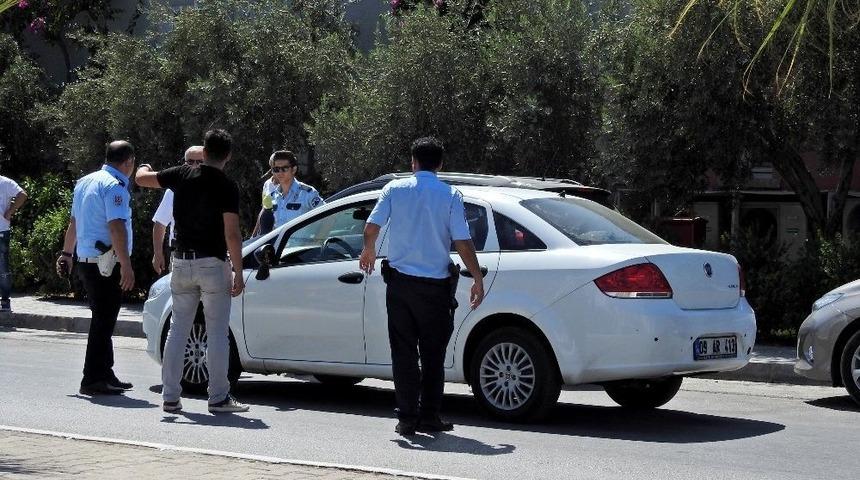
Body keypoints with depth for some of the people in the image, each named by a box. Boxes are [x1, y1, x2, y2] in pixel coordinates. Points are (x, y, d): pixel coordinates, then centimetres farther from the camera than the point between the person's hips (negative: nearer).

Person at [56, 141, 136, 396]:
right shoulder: (114, 186, -14)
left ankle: (104, 374, 23)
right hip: (106, 265, -9)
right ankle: (93, 379, -3)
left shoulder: (85, 182, 15)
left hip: (86, 261, 9)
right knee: (104, 321, -4)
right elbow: (116, 226, -23)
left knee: (103, 320, 16)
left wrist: (66, 254, 33)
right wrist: (126, 265, -25)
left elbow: (74, 222, 24)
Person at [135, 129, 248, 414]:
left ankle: (170, 396, 8)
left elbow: (141, 178, 15)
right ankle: (219, 398, 1)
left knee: (177, 329, 9)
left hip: (182, 262, 4)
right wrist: (238, 273, -11)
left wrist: (144, 168, 38)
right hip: (213, 264, -4)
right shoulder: (227, 187, -10)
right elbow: (232, 235, -15)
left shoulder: (182, 176, 2)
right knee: (217, 333, 1)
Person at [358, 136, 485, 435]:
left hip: (400, 282, 1)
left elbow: (371, 227, -4)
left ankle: (406, 418, 3)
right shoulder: (450, 195, -4)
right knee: (432, 354, 9)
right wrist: (478, 280, -1)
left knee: (403, 352, 6)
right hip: (435, 285, -1)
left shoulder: (395, 189, -1)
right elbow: (463, 242, -8)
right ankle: (429, 418, 9)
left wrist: (369, 251, 18)